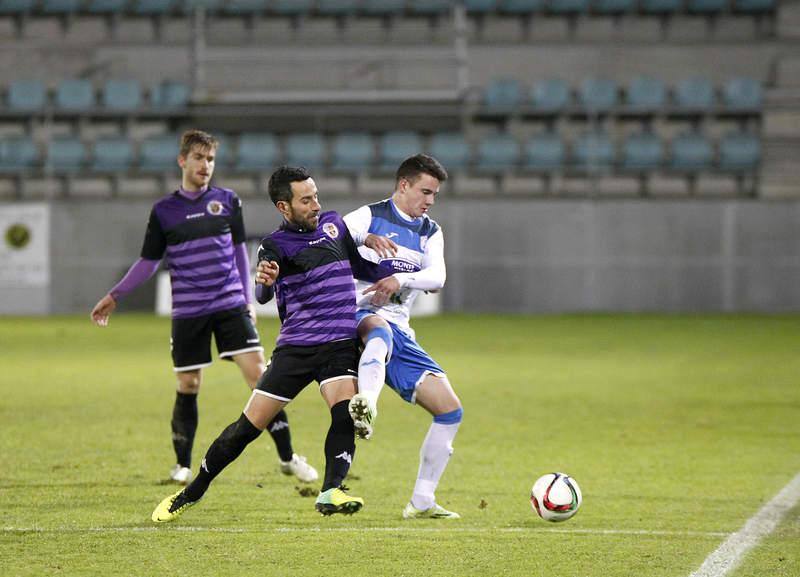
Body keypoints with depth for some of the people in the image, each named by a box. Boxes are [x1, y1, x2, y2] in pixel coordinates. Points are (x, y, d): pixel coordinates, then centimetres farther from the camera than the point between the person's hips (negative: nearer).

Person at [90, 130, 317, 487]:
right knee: (188, 387, 3)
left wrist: (248, 299, 12)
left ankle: (287, 457, -3)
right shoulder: (163, 211, 3)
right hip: (187, 313, 0)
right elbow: (148, 262, 11)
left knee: (258, 373, -9)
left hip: (230, 306, 0)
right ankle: (182, 466, 18)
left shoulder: (227, 201, 6)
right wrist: (114, 297, 8)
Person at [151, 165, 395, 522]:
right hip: (295, 345, -3)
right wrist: (264, 282, -48)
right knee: (248, 427, -1)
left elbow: (360, 268, 26)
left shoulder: (334, 224, 10)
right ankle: (191, 494, 14)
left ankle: (331, 493, -33)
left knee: (345, 413, -25)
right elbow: (262, 295, -24)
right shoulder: (275, 245, -5)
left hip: (339, 344, 3)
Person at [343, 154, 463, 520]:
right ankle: (366, 405, -73)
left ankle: (421, 502, 7)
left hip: (400, 333, 6)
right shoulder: (371, 216, 2)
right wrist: (365, 239, -34)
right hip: (357, 319, -6)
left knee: (450, 411, -1)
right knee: (380, 329, -45)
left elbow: (437, 278, 0)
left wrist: (402, 278, -20)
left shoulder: (431, 233, 19)